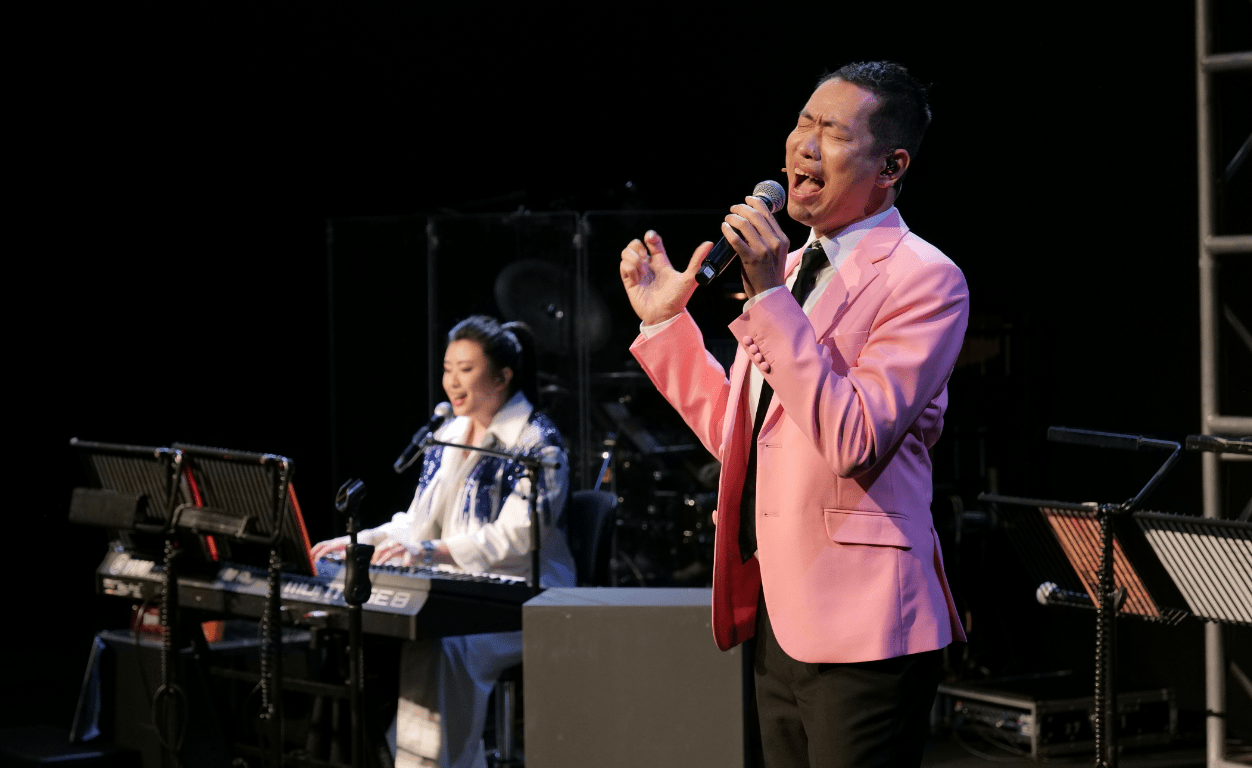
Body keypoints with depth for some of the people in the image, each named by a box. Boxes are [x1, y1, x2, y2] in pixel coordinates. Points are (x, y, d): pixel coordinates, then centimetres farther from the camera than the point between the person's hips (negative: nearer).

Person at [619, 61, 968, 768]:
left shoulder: (926, 279, -11)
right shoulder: (789, 264, 15)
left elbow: (852, 439, -22)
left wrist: (770, 295, -23)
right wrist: (664, 320, 14)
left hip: (859, 629, -8)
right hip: (778, 618, 8)